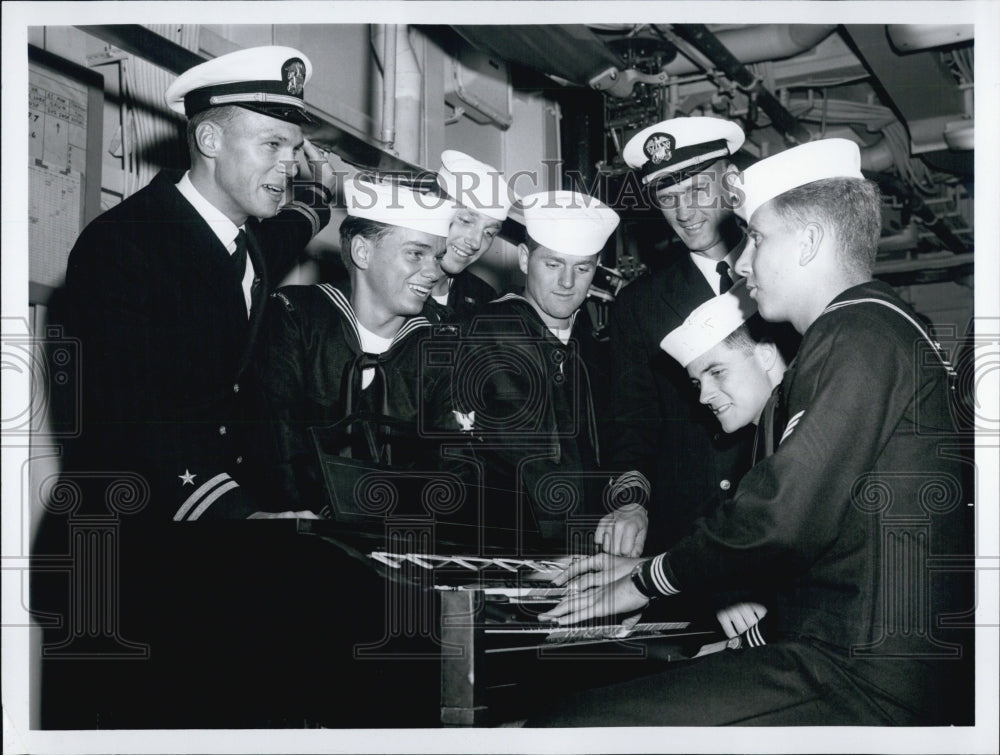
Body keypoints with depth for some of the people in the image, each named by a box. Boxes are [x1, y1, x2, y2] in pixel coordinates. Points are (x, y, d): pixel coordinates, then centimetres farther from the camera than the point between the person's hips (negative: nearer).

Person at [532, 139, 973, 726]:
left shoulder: (861, 336, -12)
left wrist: (647, 581, -4)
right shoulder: (869, 329, 21)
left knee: (570, 728, -18)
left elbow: (784, 519, -20)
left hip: (865, 680, -10)